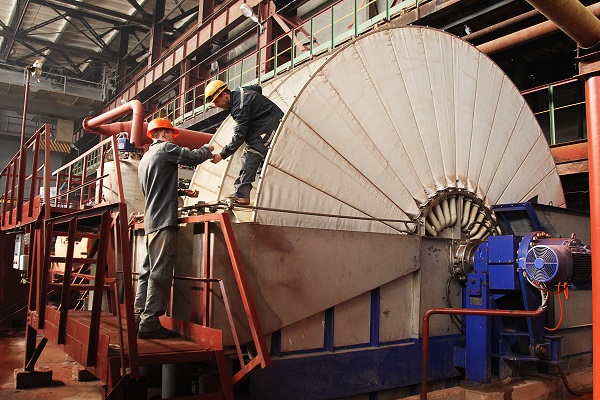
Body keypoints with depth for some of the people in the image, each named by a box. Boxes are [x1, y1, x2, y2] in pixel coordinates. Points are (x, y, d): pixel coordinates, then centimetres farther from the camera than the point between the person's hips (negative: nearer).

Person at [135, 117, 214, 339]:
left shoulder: (144, 159, 25)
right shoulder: (165, 149, -3)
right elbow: (194, 157, -9)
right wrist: (208, 149, 11)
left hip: (150, 220, 10)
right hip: (164, 220, -10)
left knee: (149, 270, 10)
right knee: (160, 272, -11)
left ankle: (139, 317, 12)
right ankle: (150, 323, -12)